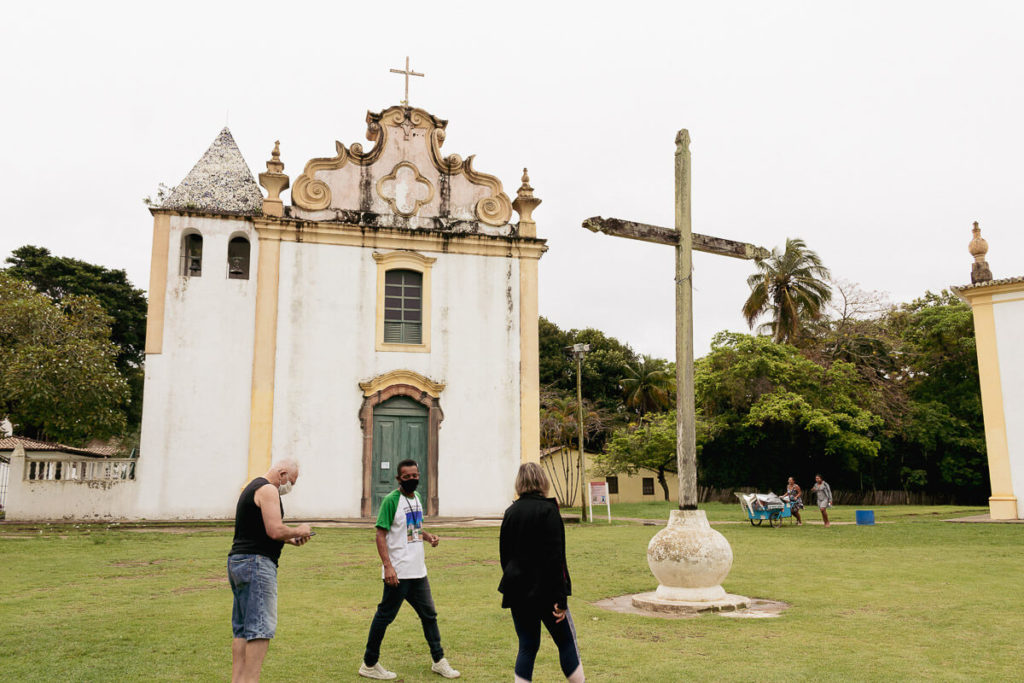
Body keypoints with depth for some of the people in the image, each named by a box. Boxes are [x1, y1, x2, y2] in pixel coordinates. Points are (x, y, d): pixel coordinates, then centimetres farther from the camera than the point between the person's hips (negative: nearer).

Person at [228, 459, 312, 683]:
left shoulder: (251, 488, 22)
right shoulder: (268, 490, -11)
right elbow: (275, 530, -20)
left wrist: (289, 539, 17)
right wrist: (299, 531, -3)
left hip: (237, 561, 11)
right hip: (256, 564, -11)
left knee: (242, 629, 11)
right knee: (261, 628, -9)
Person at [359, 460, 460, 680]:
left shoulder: (416, 497, 11)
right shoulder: (391, 500, -13)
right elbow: (380, 534, -16)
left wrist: (428, 536, 3)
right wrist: (387, 566, -24)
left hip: (418, 571, 8)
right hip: (398, 573, -8)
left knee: (429, 615, 15)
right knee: (385, 616, 3)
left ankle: (439, 661, 27)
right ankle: (369, 664, 17)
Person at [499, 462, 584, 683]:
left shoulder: (510, 512, 6)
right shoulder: (548, 510, -11)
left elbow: (504, 554, 11)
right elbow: (555, 557, -16)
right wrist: (560, 598, -15)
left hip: (518, 592, 5)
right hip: (544, 591, -5)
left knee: (527, 646, 11)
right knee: (567, 643, 8)